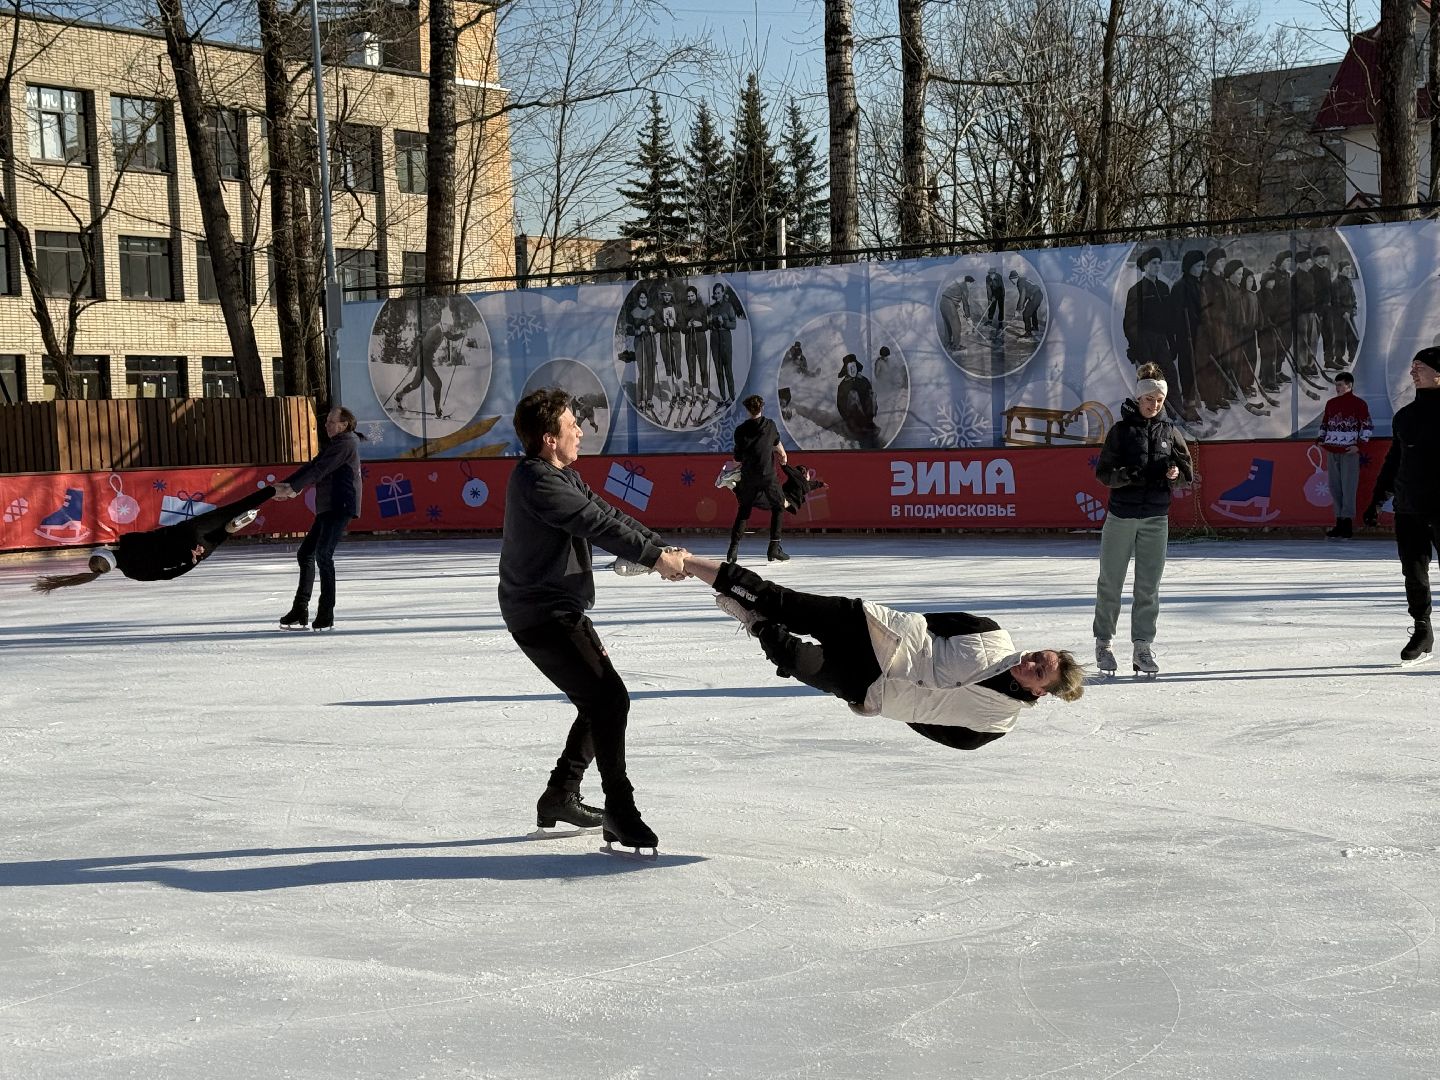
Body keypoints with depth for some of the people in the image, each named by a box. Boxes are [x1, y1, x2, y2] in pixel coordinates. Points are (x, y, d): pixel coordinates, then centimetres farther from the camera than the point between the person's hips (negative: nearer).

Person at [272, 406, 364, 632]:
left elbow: (319, 470, -17)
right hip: (328, 508, 11)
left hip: (341, 507, -11)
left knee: (323, 555, -16)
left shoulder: (346, 443, -8)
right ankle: (300, 611, 14)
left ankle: (326, 614, -15)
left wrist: (293, 488, -21)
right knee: (305, 554, 11)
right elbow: (311, 467, 18)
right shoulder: (335, 445, 23)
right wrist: (285, 484, 5)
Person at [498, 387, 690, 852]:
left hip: (564, 611, 11)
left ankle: (560, 796, 26)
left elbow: (608, 513, 10)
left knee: (604, 702, 16)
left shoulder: (562, 476, 13)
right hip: (541, 616, -11)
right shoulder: (536, 481, -20)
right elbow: (597, 524, -24)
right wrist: (655, 557, -19)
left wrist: (663, 547, 1)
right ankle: (619, 812, -11)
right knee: (608, 700, -15)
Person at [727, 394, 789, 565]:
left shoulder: (741, 430, 1)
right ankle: (774, 548, 2)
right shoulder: (770, 424, 3)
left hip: (748, 477, 1)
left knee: (743, 511, 14)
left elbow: (738, 458, 5)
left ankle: (733, 550, 5)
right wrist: (783, 455, 45)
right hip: (768, 475, -1)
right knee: (778, 507, 14)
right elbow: (777, 442, 24)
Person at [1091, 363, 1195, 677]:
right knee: (1110, 582, 4)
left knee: (1149, 586, 2)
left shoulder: (1170, 431, 7)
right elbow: (1103, 471, -3)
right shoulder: (1121, 430, -1)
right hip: (1121, 514, -2)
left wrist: (1175, 474, -9)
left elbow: (1188, 472, 14)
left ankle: (1143, 648, 7)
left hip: (1156, 517, 2)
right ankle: (1103, 642, 16)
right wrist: (1127, 476, -22)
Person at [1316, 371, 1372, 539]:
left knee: (1348, 488, -7)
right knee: (1335, 487, 6)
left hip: (1349, 452, -6)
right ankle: (1339, 522, 11)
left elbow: (1367, 426, -3)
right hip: (1332, 451, 6)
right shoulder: (1330, 403, 15)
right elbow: (1324, 424, 25)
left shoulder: (1358, 403, -2)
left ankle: (1347, 523, -5)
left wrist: (1359, 444, -12)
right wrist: (1320, 439, 9)